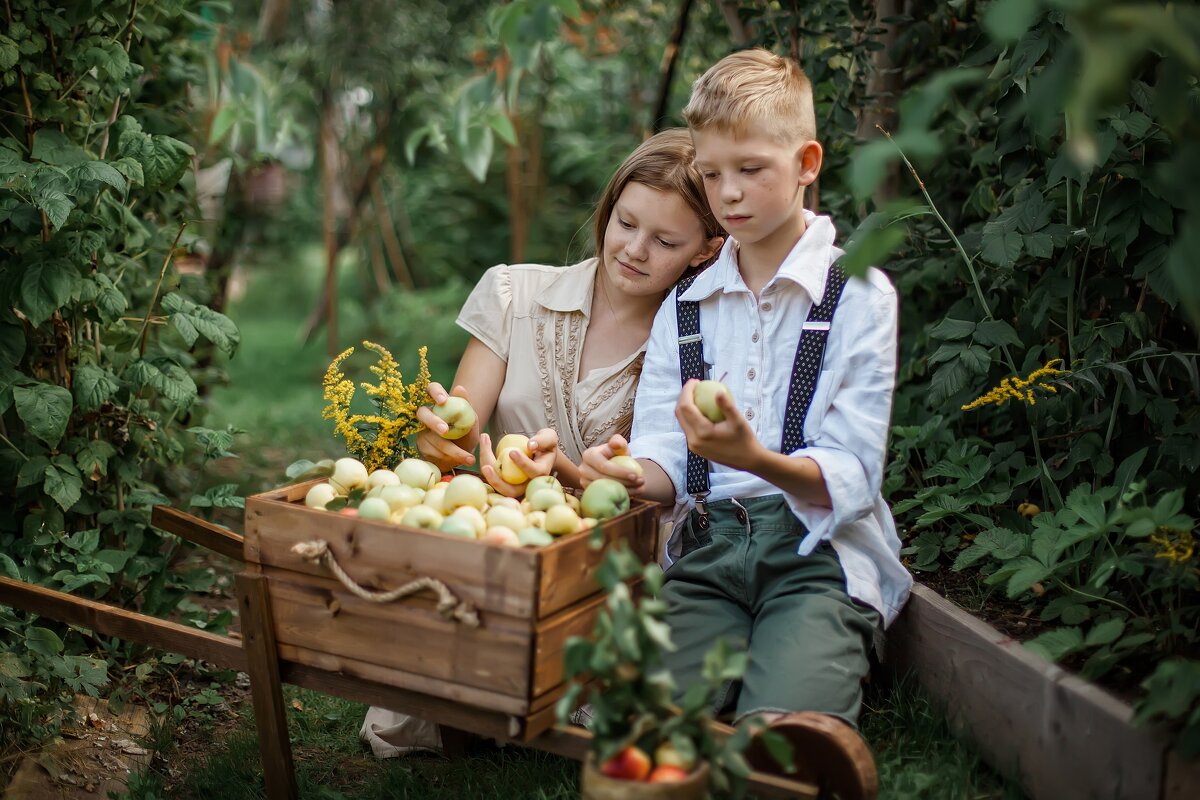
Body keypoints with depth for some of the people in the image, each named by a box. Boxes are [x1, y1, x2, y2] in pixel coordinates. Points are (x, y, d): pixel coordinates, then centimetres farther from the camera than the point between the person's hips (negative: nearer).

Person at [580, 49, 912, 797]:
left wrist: (762, 460, -27)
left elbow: (851, 476, -6)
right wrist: (638, 472, -17)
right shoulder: (685, 306, 17)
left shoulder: (859, 294, 3)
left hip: (819, 549, -4)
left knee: (782, 726, -32)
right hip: (707, 548, 4)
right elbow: (664, 459, 8)